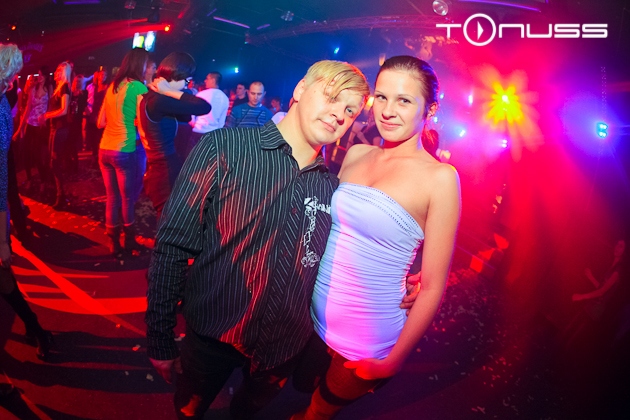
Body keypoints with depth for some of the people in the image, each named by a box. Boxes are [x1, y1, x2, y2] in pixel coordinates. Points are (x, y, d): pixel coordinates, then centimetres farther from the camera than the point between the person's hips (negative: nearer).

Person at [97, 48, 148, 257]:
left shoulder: (113, 86, 13)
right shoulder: (138, 86, -7)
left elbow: (100, 123, 16)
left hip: (105, 149, 7)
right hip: (124, 151, -6)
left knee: (112, 198, 11)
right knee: (128, 198, 8)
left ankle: (114, 243, 18)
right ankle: (129, 241, 20)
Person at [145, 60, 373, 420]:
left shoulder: (332, 187, -2)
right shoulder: (225, 148, -15)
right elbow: (173, 245, -15)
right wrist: (161, 341, -12)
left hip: (284, 348, 3)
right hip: (213, 334, -3)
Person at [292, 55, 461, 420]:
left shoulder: (439, 177, -15)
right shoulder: (356, 154, 0)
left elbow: (433, 287, -12)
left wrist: (391, 363, -8)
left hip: (365, 342, -4)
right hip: (313, 315, 4)